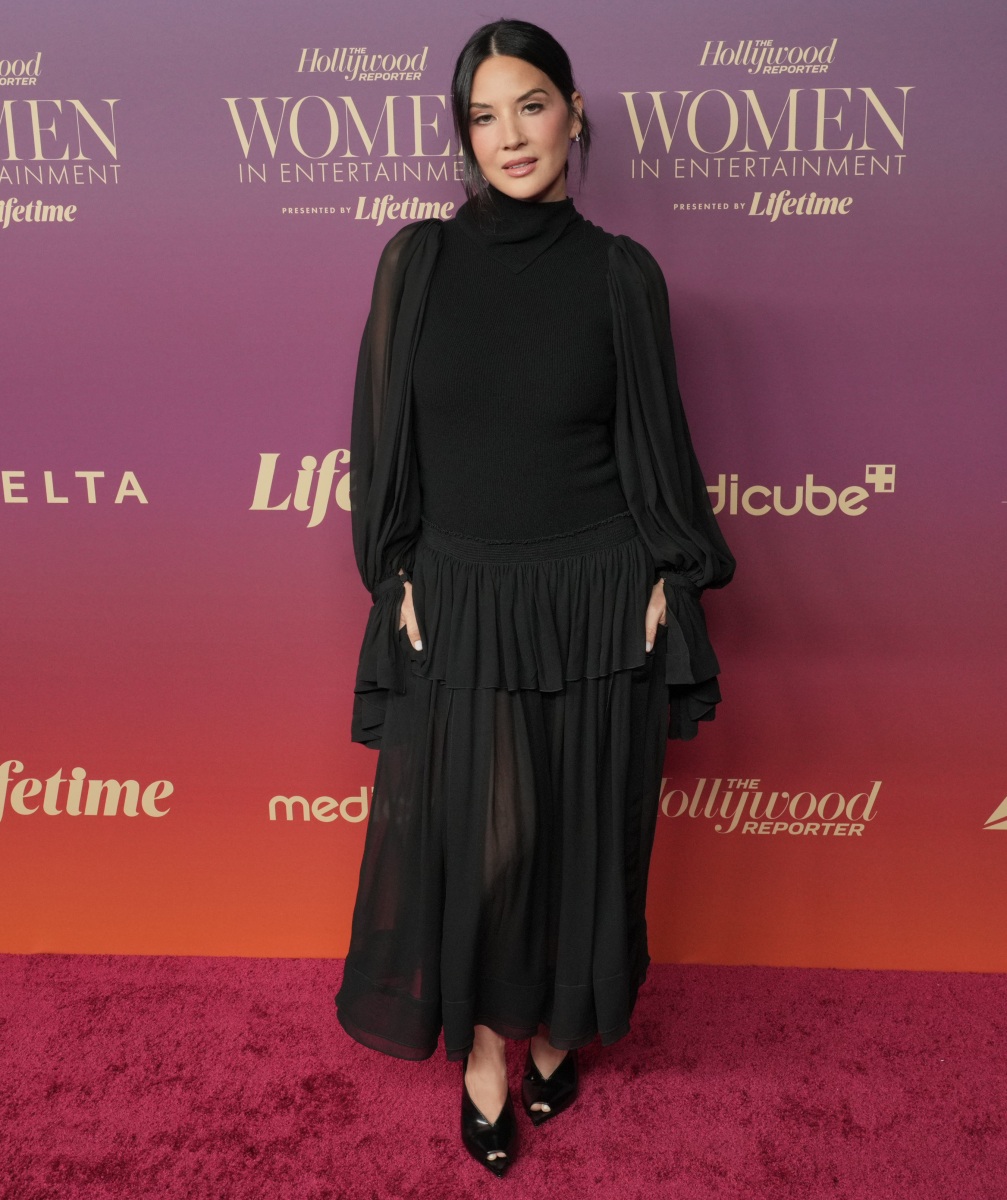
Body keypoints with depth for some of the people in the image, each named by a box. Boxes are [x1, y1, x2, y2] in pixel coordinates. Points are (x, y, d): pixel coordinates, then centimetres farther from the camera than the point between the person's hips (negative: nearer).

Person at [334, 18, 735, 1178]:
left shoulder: (620, 273, -1)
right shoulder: (420, 260, 0)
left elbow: (655, 440, 3)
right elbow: (382, 433, 1)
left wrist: (668, 580, -3)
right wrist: (400, 578, -4)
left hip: (595, 602, 0)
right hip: (461, 602, 0)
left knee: (582, 831, 12)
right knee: (472, 838, 7)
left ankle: (556, 1026, 39)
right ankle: (483, 1048, 32)